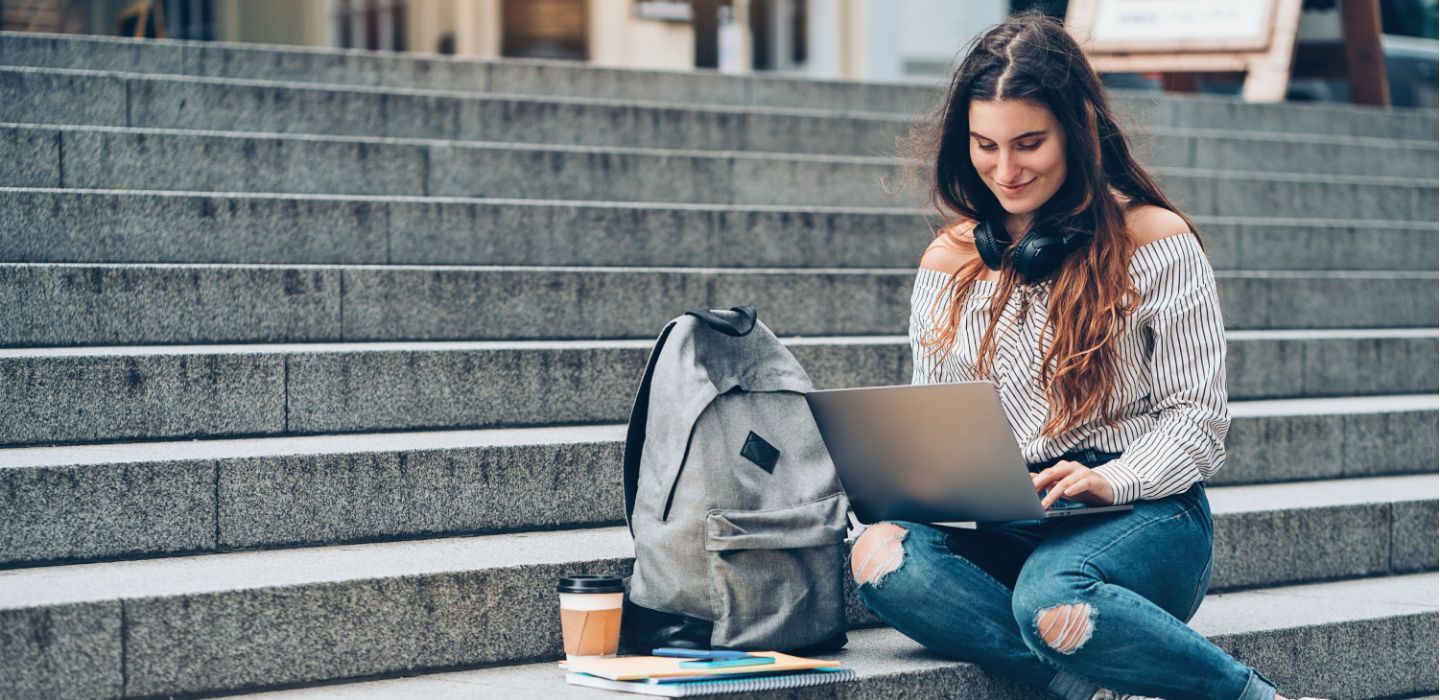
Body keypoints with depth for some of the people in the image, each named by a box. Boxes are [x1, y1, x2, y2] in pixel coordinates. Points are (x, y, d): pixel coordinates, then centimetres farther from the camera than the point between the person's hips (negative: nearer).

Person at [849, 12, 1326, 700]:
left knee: (1052, 597, -40)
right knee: (878, 555, -30)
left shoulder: (1154, 241, 2)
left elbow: (1197, 416, 0)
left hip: (1141, 517, -4)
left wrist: (1113, 479, -20)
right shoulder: (948, 263, 15)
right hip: (998, 529, 5)